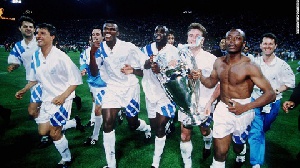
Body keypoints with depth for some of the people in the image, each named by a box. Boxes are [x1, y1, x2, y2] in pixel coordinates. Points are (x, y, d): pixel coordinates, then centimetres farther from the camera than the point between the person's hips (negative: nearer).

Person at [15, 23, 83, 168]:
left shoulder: (61, 57, -20)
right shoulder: (35, 56, 1)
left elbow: (76, 79, -16)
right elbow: (35, 79, 17)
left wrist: (63, 96, -24)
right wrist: (23, 90, 8)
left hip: (62, 99, -7)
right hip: (47, 99, 7)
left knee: (54, 133, -4)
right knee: (43, 131, 9)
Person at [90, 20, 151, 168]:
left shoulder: (128, 47, -16)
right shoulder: (100, 50, -5)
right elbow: (94, 73, -7)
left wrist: (133, 71, -33)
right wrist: (92, 55, -22)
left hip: (130, 88, -2)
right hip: (112, 88, 2)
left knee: (133, 125, 11)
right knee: (107, 123, -12)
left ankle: (147, 128, 51)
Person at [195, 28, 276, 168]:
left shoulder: (249, 66, -19)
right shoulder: (219, 62, -2)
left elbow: (270, 94, -19)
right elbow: (211, 82, 14)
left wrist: (245, 107, -31)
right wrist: (200, 77, -9)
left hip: (242, 112, -2)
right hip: (222, 109, 3)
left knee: (238, 147, 23)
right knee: (220, 152, 1)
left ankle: (240, 157, 59)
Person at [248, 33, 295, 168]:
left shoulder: (282, 65, -8)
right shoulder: (254, 62, -2)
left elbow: (290, 82, -2)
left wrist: (277, 90, -16)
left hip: (273, 103, 0)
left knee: (262, 130, 19)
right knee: (255, 132, -7)